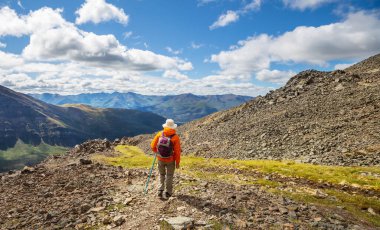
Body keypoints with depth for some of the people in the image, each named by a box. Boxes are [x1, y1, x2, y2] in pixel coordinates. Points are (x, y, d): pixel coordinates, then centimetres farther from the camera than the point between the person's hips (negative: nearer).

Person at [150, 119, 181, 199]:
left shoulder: (159, 134, -11)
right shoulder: (175, 137, -18)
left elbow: (153, 146, -5)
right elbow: (177, 151, -15)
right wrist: (177, 162, -3)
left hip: (160, 159, 2)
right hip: (170, 160, -2)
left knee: (162, 174, 23)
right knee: (169, 175, 18)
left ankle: (160, 190, 18)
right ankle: (168, 192, 25)